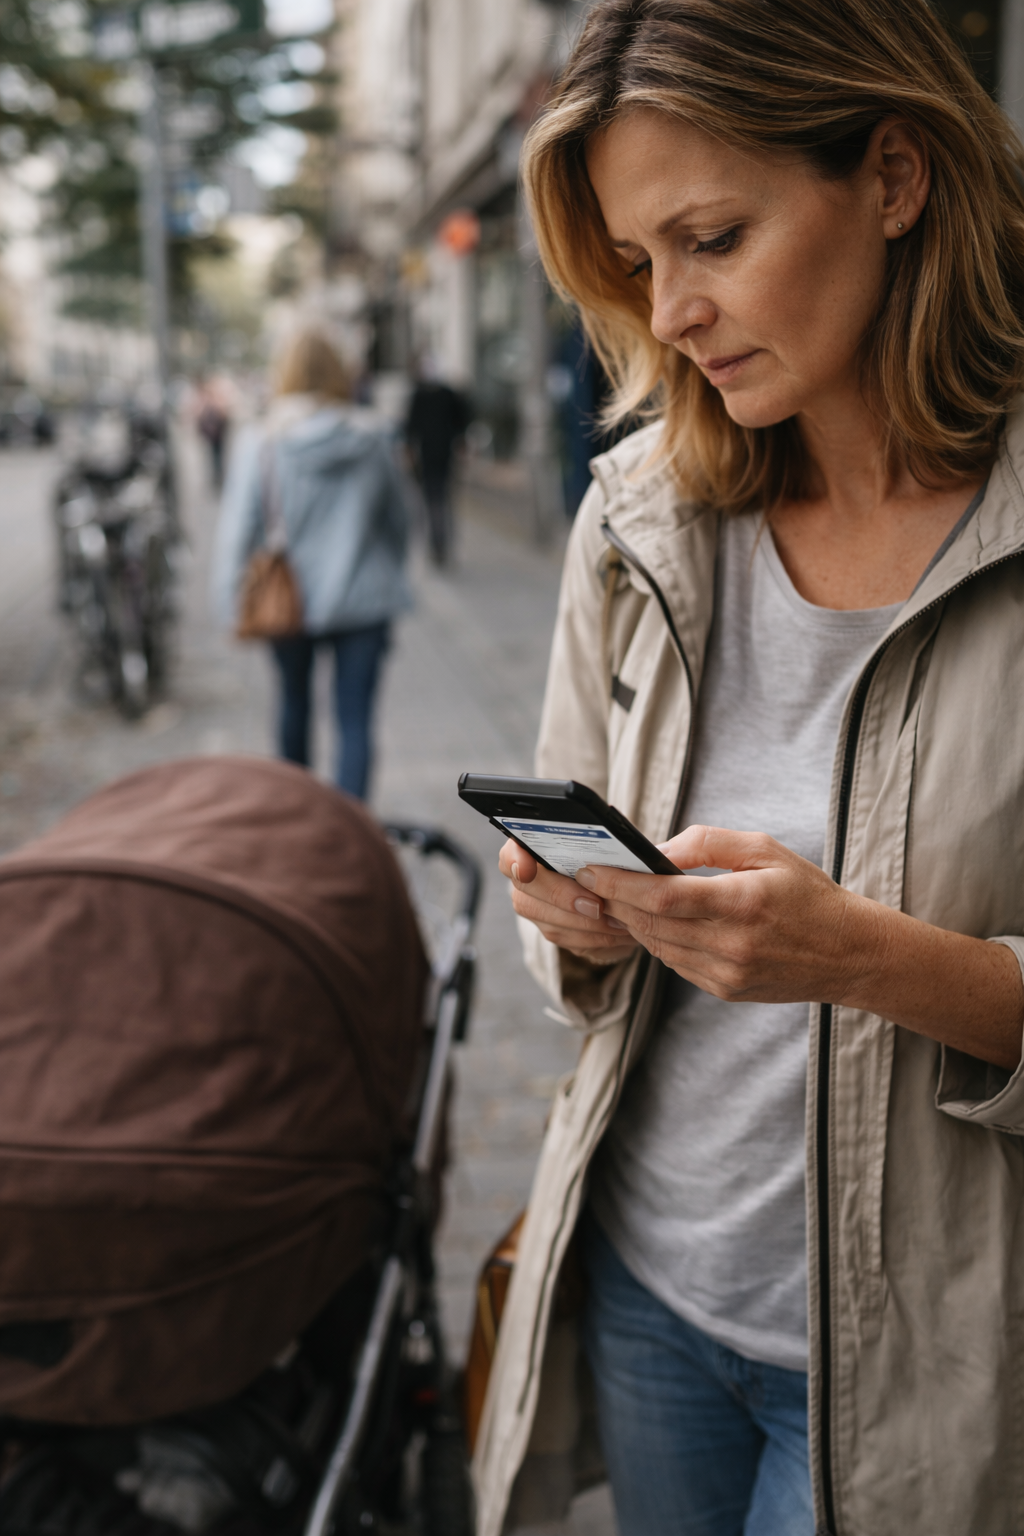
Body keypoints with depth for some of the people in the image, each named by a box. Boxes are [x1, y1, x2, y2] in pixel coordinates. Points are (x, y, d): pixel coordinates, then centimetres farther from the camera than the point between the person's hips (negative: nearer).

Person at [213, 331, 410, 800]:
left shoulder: (260, 445, -8)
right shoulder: (374, 438, -3)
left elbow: (239, 531, -9)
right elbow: (397, 520, 8)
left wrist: (234, 604, -1)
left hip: (292, 602, 1)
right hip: (364, 602, 0)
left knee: (294, 702, 22)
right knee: (356, 721, 0)